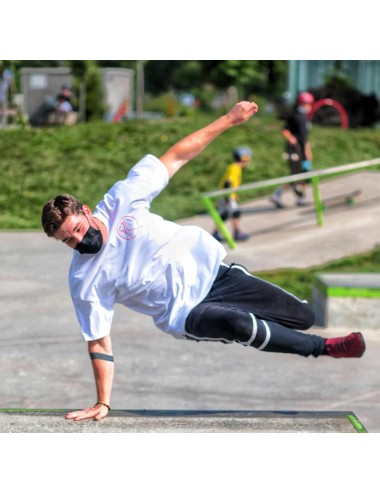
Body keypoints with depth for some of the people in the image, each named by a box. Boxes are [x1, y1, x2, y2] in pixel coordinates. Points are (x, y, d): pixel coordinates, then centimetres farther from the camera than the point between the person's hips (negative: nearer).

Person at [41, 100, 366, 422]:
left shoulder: (120, 199, -14)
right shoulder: (84, 281, -16)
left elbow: (175, 158, -8)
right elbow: (99, 342, -13)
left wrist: (228, 120, -10)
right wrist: (103, 403, -19)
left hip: (209, 269, 3)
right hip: (184, 312, -3)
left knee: (303, 316, 1)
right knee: (238, 324, -34)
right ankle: (323, 348, -10)